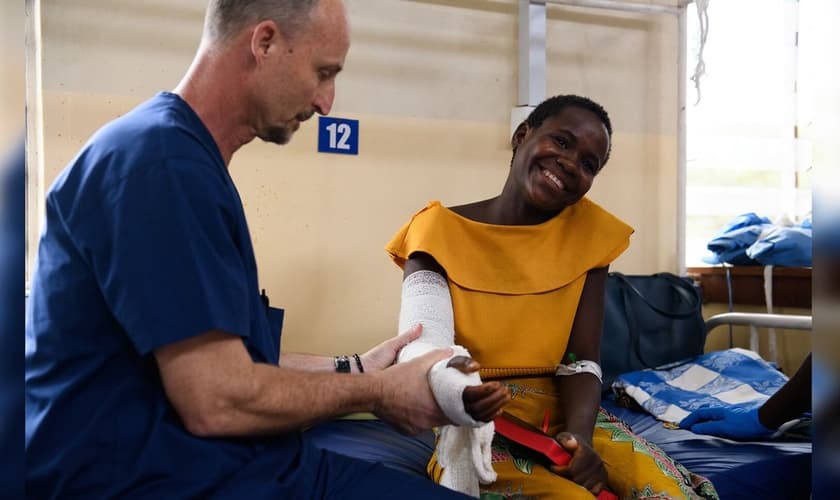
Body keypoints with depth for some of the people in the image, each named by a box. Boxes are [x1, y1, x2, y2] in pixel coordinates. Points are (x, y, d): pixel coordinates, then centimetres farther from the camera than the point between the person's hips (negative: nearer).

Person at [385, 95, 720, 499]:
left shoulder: (588, 230, 4)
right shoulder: (441, 231, -5)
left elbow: (582, 361, -1)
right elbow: (423, 342, -21)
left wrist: (580, 434, -22)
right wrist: (446, 380, -45)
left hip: (567, 420, 4)